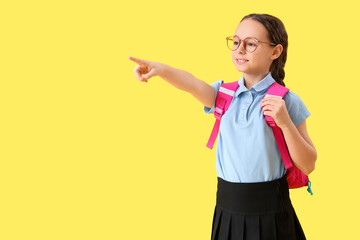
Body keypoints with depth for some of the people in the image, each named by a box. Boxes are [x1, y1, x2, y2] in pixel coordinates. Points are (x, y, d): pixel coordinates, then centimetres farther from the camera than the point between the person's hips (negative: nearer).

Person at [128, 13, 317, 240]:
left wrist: (285, 122, -19)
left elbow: (307, 166, -6)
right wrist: (162, 69, -38)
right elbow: (195, 86, -18)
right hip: (228, 209, 3)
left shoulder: (287, 102, -5)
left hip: (269, 213, -3)